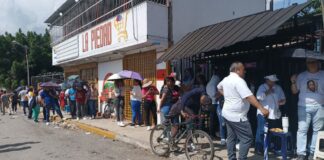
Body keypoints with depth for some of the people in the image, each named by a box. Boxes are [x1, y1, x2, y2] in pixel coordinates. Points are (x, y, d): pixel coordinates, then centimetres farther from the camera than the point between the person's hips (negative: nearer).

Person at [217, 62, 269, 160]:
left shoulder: (226, 79, 9)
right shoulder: (239, 81, -19)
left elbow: (219, 87, 31)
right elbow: (249, 96, -28)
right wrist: (261, 108, -30)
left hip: (227, 113, 10)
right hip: (237, 116, -10)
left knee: (231, 138, 16)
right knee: (247, 138, -2)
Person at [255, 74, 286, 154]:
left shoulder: (278, 88, 12)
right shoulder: (262, 87, -1)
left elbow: (283, 99, 13)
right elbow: (259, 97, -15)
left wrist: (282, 101, -8)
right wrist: (267, 92, -18)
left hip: (275, 114, 5)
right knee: (261, 131, -5)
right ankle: (259, 148, 2)